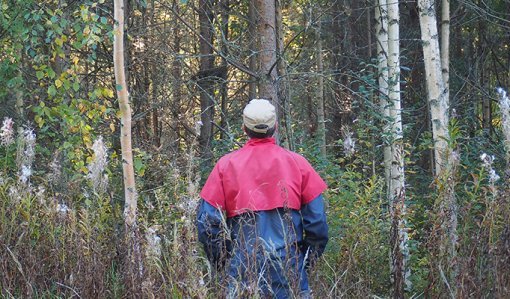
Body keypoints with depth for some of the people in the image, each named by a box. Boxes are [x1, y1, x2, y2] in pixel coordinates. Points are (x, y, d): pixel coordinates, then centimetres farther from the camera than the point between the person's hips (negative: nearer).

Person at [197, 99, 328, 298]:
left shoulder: (226, 165, 2)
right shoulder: (297, 163, 2)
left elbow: (207, 225, -2)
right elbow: (317, 222, -1)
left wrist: (222, 263, 10)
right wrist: (307, 259, 12)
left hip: (242, 270, 0)